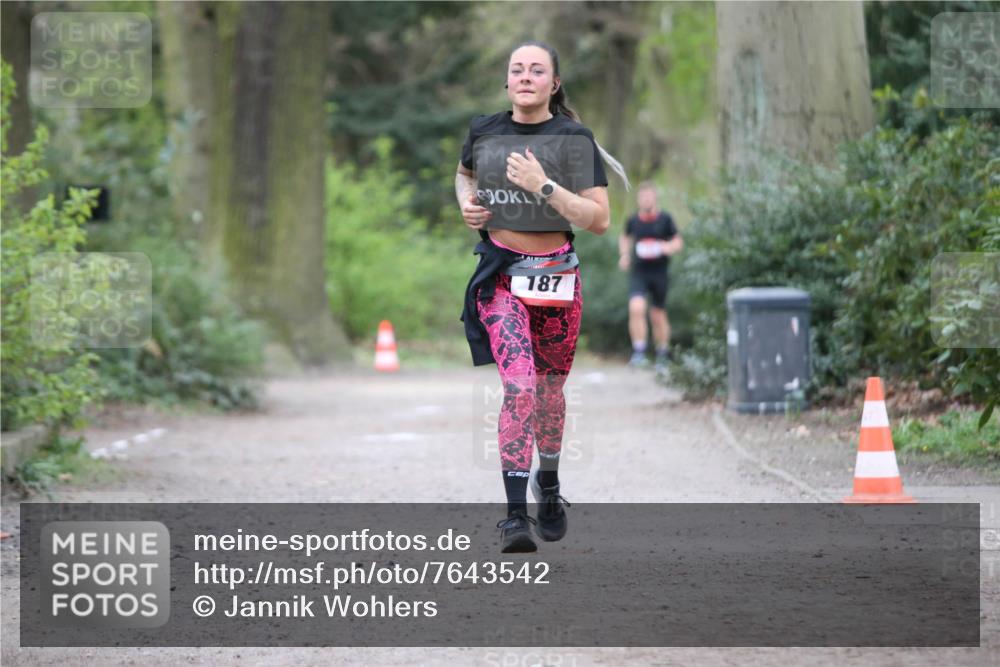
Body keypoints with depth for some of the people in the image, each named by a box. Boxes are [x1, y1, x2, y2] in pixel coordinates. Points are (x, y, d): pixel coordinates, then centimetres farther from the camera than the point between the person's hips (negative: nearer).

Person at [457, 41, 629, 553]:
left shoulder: (575, 139, -7)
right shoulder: (484, 130, 1)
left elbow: (600, 220, -13)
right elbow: (465, 174, 24)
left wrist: (544, 187, -22)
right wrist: (466, 202, 3)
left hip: (556, 275, 0)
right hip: (500, 273, 0)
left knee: (550, 391, 15)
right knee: (519, 386, -19)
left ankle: (547, 485, 43)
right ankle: (514, 515, -19)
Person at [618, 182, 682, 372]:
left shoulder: (665, 219, -3)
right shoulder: (633, 220, 3)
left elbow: (678, 242, 4)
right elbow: (625, 237, 23)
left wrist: (667, 248, -17)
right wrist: (624, 254, 6)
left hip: (660, 273, 0)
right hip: (638, 273, 0)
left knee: (658, 316, 9)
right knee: (636, 309, -21)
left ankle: (662, 355, 28)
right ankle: (639, 353, -17)